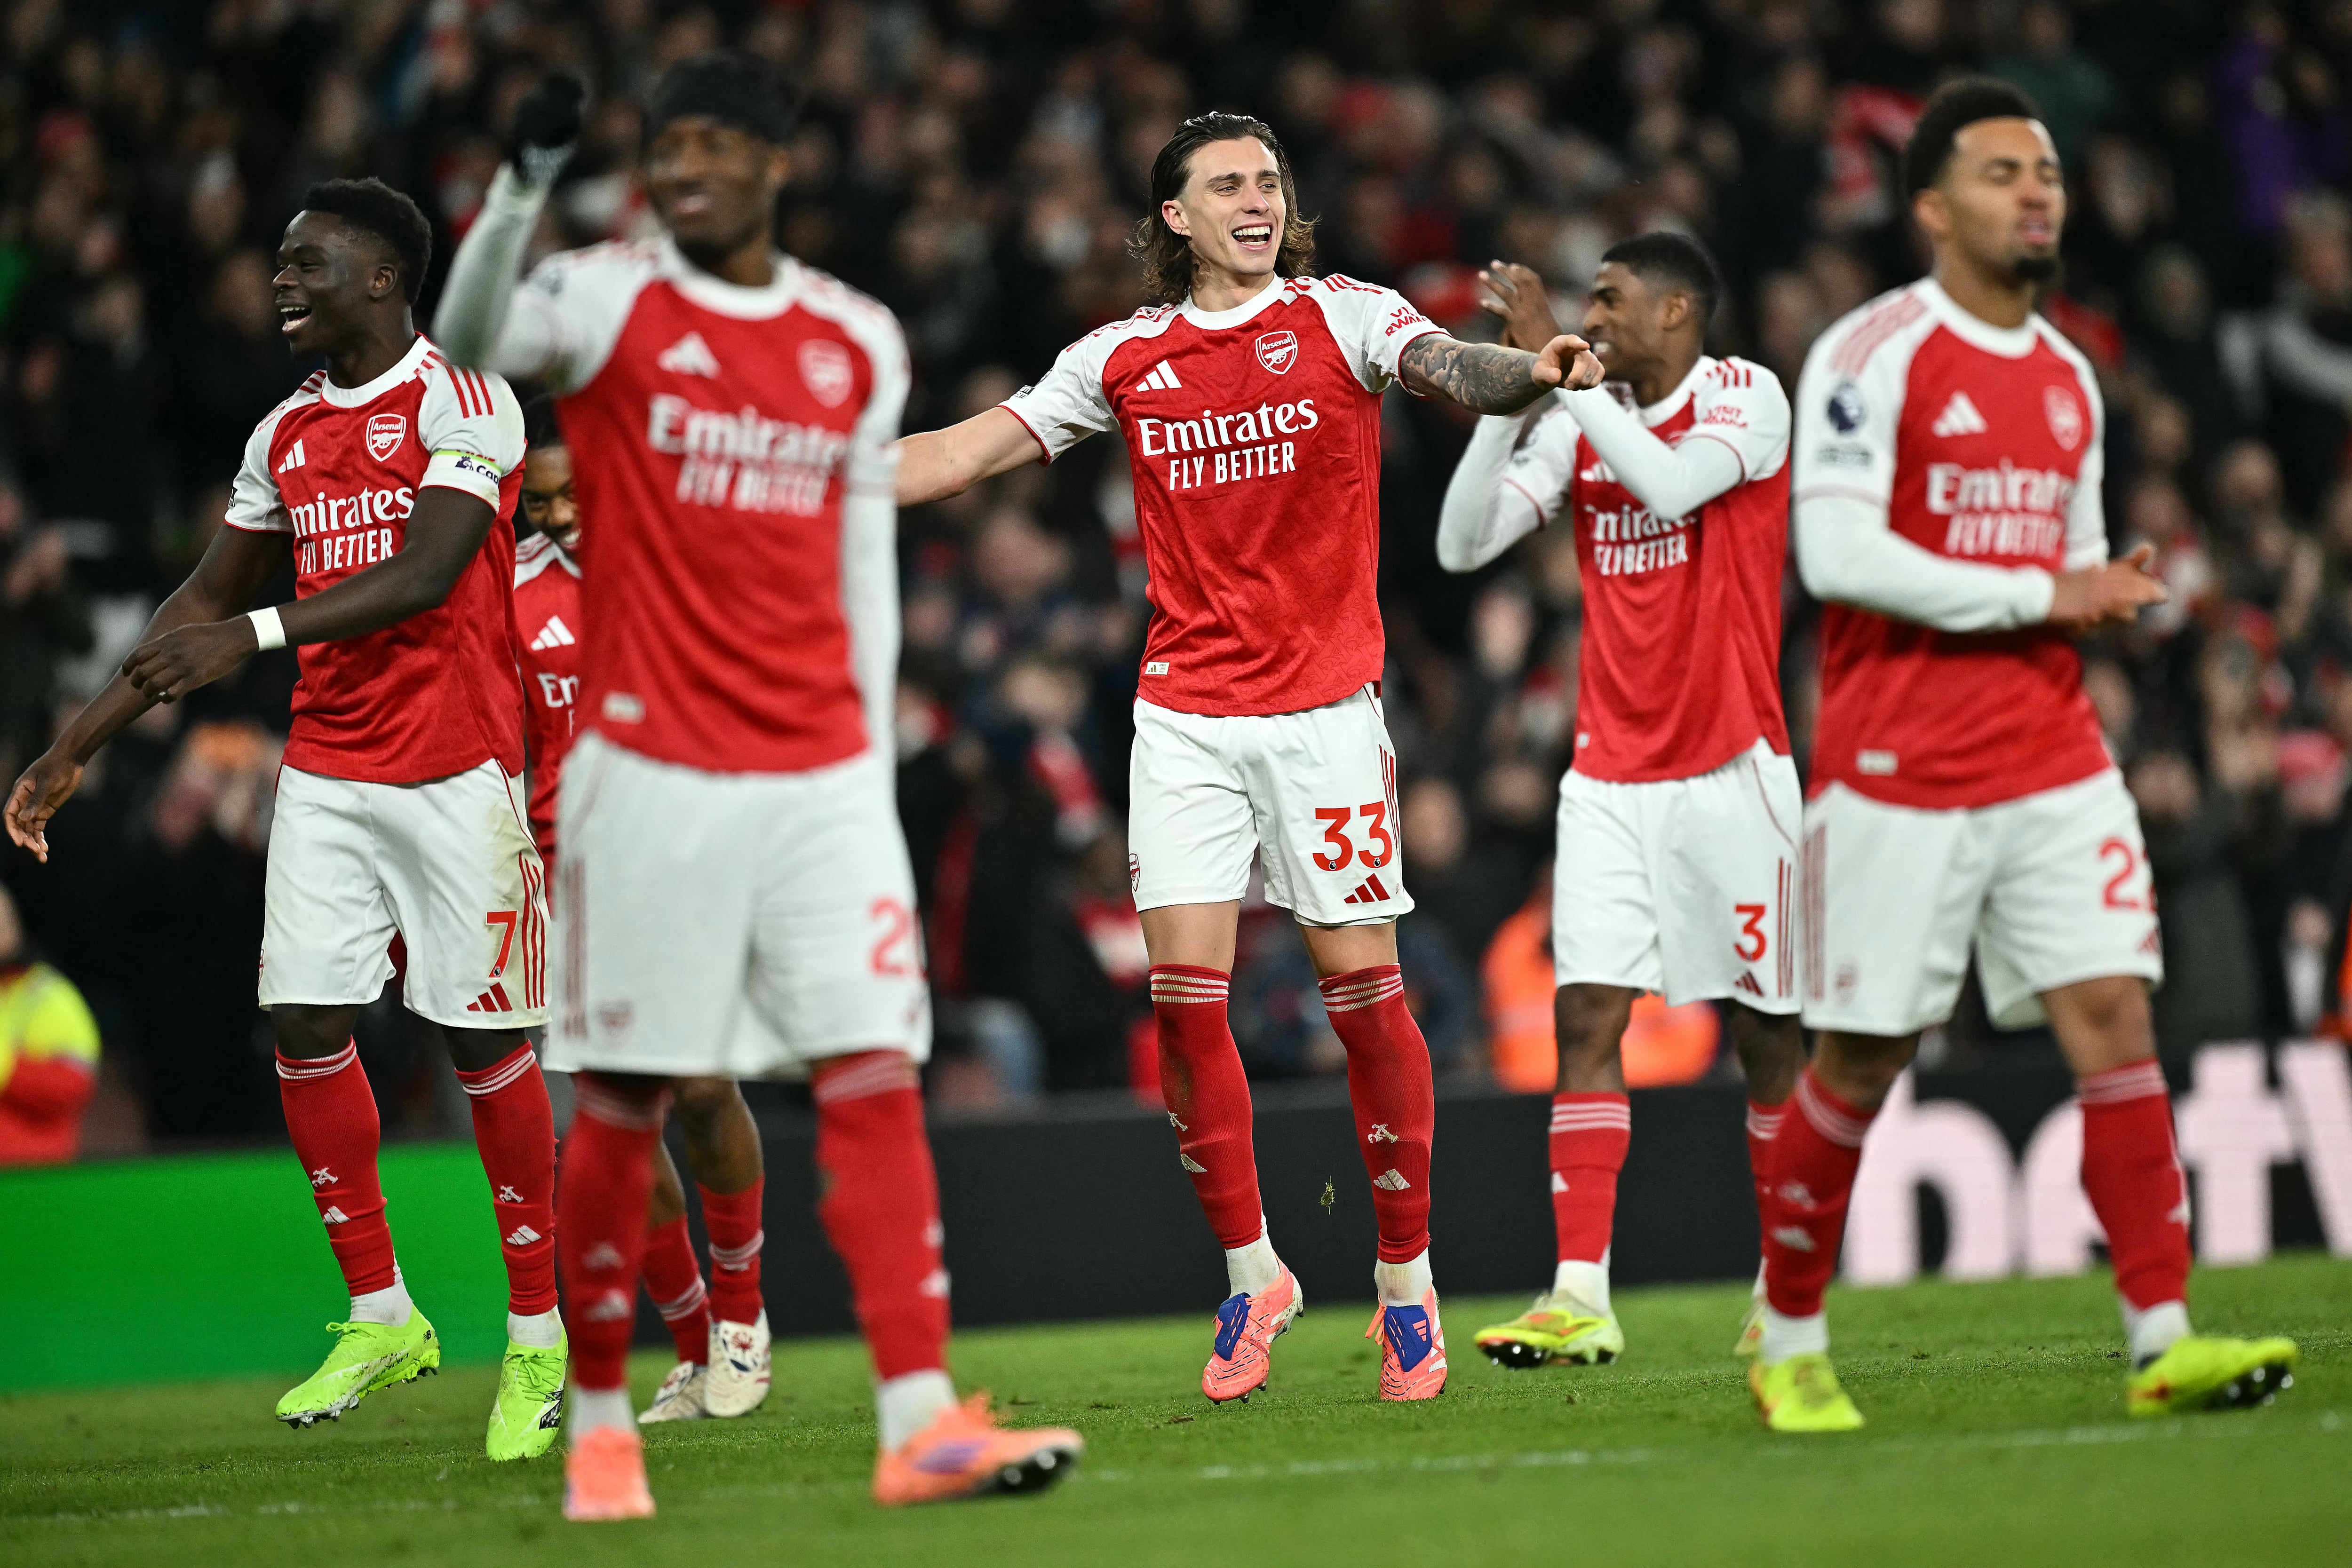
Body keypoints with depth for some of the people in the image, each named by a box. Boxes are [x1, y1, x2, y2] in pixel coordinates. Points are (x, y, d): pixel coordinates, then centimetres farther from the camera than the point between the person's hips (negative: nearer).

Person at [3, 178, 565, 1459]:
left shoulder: (461, 405, -9)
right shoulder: (285, 435, 13)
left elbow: (428, 574, -22)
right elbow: (203, 602, 19)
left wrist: (254, 634, -32)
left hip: (454, 769, -6)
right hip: (326, 771, 6)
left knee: (485, 1042, -2)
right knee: (304, 1026, -1)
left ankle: (537, 1337, 7)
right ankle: (381, 1317, 12)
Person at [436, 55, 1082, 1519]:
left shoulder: (859, 342, 10)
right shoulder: (613, 299, -1)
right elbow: (473, 338, -23)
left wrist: (874, 763, 13)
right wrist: (524, 189, -38)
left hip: (822, 775, 3)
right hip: (651, 771, -3)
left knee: (878, 1079, -7)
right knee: (624, 1102, 1)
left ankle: (922, 1416, -11)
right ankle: (599, 1424, 13)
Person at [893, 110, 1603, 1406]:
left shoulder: (1339, 317, -1)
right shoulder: (1126, 358, 7)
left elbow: (1446, 370, -20)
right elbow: (965, 454, 11)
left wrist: (1532, 372, -43)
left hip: (1324, 702, -2)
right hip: (1184, 710, 3)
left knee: (1362, 987, -4)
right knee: (1183, 993, -4)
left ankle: (1406, 1278, 9)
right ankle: (1250, 1272, 10)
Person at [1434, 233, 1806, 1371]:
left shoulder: (1747, 398, -5)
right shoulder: (1578, 422, 9)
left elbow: (1671, 483, -25)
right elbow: (1464, 543, 3)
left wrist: (1556, 362, -21)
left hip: (1731, 766, -4)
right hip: (1611, 774, 4)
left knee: (1763, 1030, 3)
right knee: (1587, 1017, -8)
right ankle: (1580, 1298, -13)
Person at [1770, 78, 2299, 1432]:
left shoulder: (2068, 379, 15)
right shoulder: (1874, 355, -7)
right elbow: (1836, 552, -18)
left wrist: (2123, 595, 1)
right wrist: (2042, 596, -16)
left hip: (2054, 758, 6)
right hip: (1899, 771, -5)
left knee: (2116, 1017, -8)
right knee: (1860, 1065, 2)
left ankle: (2166, 1341, -10)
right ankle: (1790, 1343, 18)